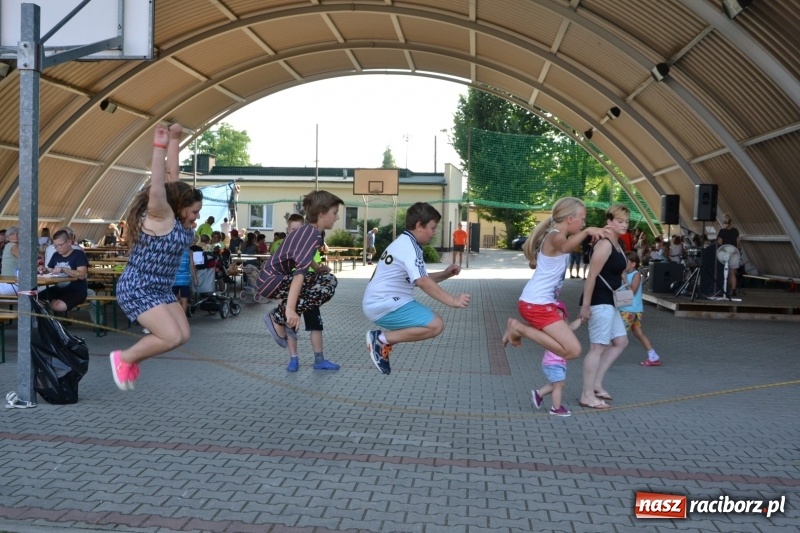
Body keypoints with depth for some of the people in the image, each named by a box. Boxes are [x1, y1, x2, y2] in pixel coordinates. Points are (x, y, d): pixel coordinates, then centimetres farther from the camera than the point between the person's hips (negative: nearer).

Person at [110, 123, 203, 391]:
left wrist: (175, 139, 9)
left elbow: (173, 174, 6)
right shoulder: (160, 216, -17)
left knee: (183, 335, 3)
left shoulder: (176, 218, 4)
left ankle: (132, 358, 19)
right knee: (172, 337, -15)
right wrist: (159, 146, -38)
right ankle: (124, 357, 7)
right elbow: (157, 189, -36)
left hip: (159, 289, 9)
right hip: (137, 290, -9)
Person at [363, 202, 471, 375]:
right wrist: (453, 301, -25)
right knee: (435, 325, -19)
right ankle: (382, 339, -12)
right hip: (385, 305, -10)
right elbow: (423, 282, -25)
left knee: (432, 320, 23)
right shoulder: (409, 246, -15)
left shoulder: (404, 243, 16)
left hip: (379, 303, 10)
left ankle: (383, 342, 12)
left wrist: (445, 274, 7)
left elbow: (420, 279, 21)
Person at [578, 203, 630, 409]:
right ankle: (587, 395, 1)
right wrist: (585, 305, -24)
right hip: (599, 301, -11)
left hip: (609, 301, 11)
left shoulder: (617, 245, 14)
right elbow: (592, 276, -21)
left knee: (620, 341, 18)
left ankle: (596, 384, 21)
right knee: (598, 347, -6)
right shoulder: (605, 244, -16)